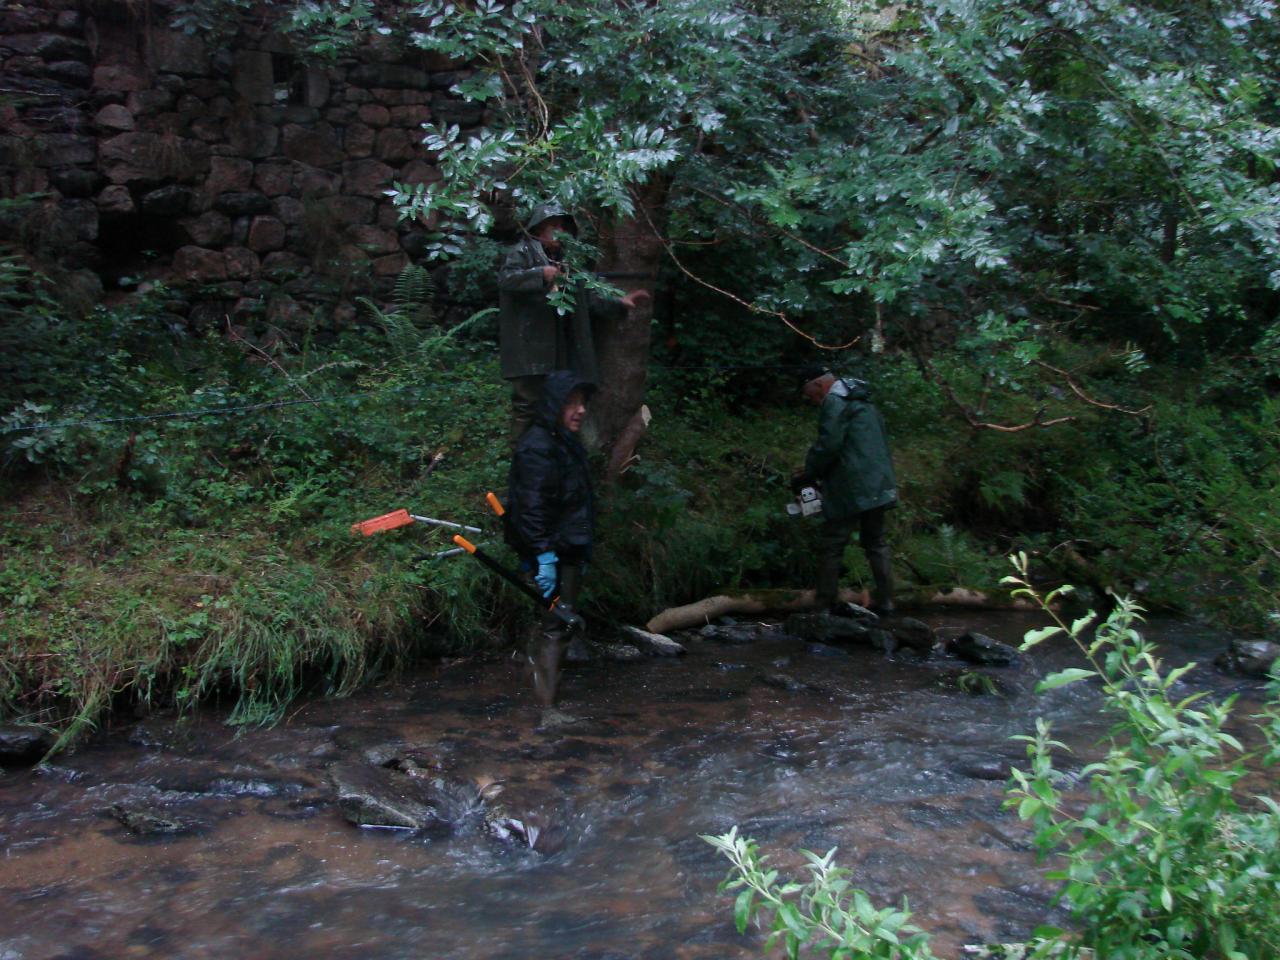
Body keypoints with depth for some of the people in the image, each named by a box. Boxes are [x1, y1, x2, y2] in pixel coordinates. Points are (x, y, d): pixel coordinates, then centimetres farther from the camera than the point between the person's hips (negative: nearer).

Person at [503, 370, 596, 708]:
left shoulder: (566, 443, 16)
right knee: (555, 626, -8)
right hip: (551, 555, -10)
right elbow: (533, 506, -23)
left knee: (556, 622, 15)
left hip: (568, 550, 10)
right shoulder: (538, 446, -16)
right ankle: (547, 704, -3)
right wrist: (545, 557, -26)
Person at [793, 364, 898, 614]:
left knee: (831, 546, -3)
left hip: (852, 490, -9)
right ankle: (884, 601, 17)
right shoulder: (864, 403, 21)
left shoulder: (834, 402, -8)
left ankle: (824, 605, -2)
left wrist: (808, 475, -3)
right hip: (880, 487, 9)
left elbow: (827, 446, -18)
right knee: (876, 542, 17)